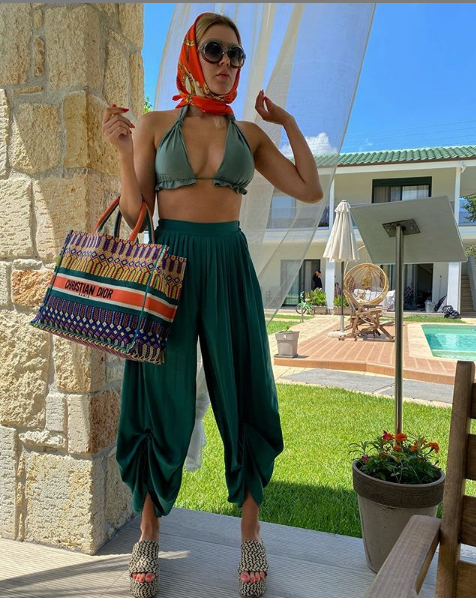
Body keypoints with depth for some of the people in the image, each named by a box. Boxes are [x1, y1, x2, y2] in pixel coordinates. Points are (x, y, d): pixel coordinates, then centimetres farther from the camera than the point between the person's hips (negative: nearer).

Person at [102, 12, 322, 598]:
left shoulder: (249, 133, 12)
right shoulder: (154, 124, 7)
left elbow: (310, 190, 7)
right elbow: (134, 214, 2)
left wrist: (289, 123, 9)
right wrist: (122, 148, -8)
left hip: (230, 266, 2)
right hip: (169, 261, -1)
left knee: (242, 398, 4)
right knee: (162, 400, 3)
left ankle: (250, 535, 22)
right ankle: (148, 535, 23)